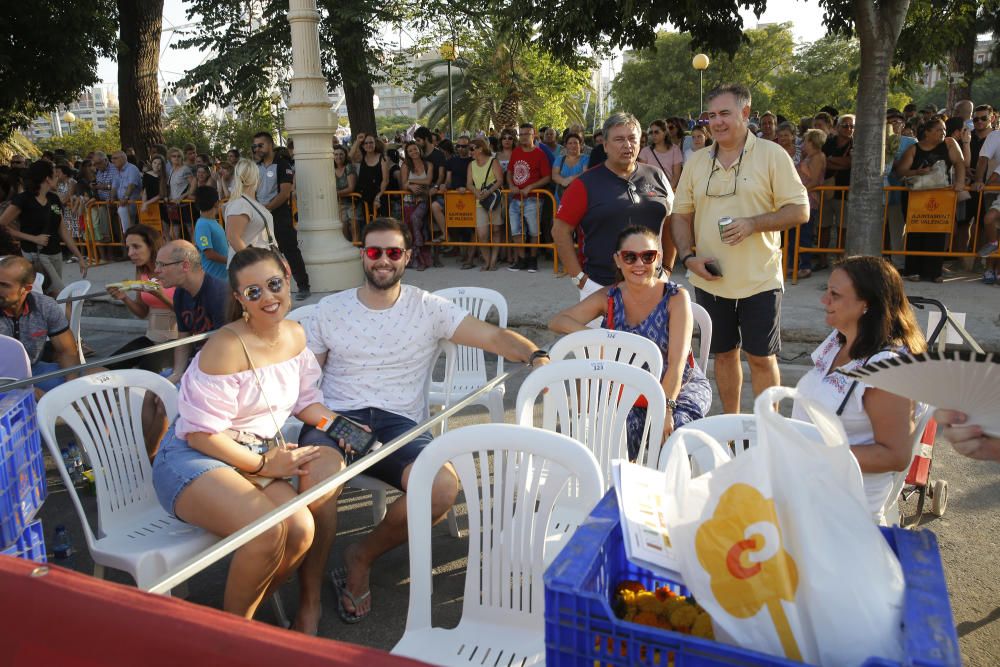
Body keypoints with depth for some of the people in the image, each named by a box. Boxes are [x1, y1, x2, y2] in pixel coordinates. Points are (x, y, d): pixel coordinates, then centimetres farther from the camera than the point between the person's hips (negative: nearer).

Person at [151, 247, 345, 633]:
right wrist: (263, 465, -16)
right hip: (192, 459, -6)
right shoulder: (226, 347, -20)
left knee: (302, 530, -23)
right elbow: (201, 434, -18)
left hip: (258, 455, 6)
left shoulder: (295, 335, 4)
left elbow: (304, 400, 14)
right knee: (268, 531, -31)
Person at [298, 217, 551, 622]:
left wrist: (536, 355, -21)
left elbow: (495, 336, 0)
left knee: (444, 486, -29)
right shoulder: (331, 309, 14)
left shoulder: (428, 308, 9)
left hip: (398, 423, 1)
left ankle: (363, 556, -1)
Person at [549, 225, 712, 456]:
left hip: (682, 385, -1)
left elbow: (677, 361, -19)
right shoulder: (609, 298, -2)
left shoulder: (676, 297, -11)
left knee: (673, 426, -30)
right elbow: (557, 321, -10)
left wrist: (665, 407, -31)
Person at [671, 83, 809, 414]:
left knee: (762, 357, 4)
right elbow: (681, 215, 10)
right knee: (723, 353, 15)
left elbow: (800, 210, -6)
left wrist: (753, 223, -20)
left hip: (759, 279, -4)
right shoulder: (697, 161, 7)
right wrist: (688, 256, -5)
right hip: (710, 279, 4)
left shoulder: (772, 155, -4)